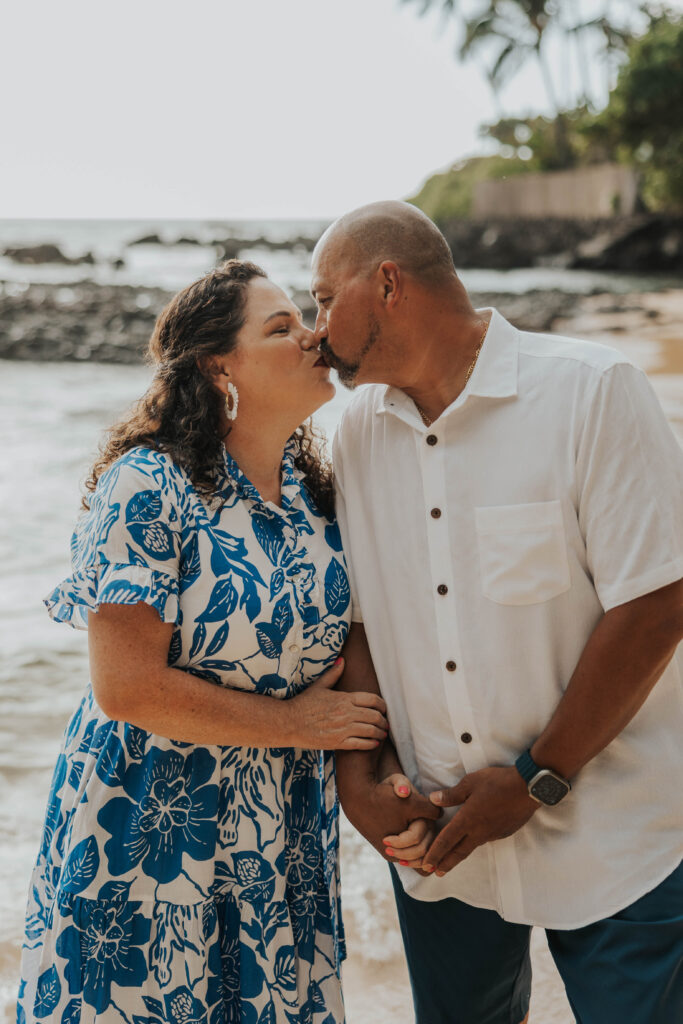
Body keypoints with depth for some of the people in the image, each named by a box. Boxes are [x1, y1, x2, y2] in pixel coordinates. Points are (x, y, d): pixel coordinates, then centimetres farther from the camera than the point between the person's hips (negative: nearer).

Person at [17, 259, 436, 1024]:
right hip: (149, 834, -5)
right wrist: (293, 723, -15)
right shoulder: (148, 486, -18)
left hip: (283, 835, 6)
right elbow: (126, 686, -22)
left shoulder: (316, 486, 2)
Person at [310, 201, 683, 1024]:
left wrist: (538, 779, -15)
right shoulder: (357, 430, 3)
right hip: (439, 837, 5)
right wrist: (356, 770, -7)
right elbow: (357, 615, 7)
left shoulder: (592, 391, -14)